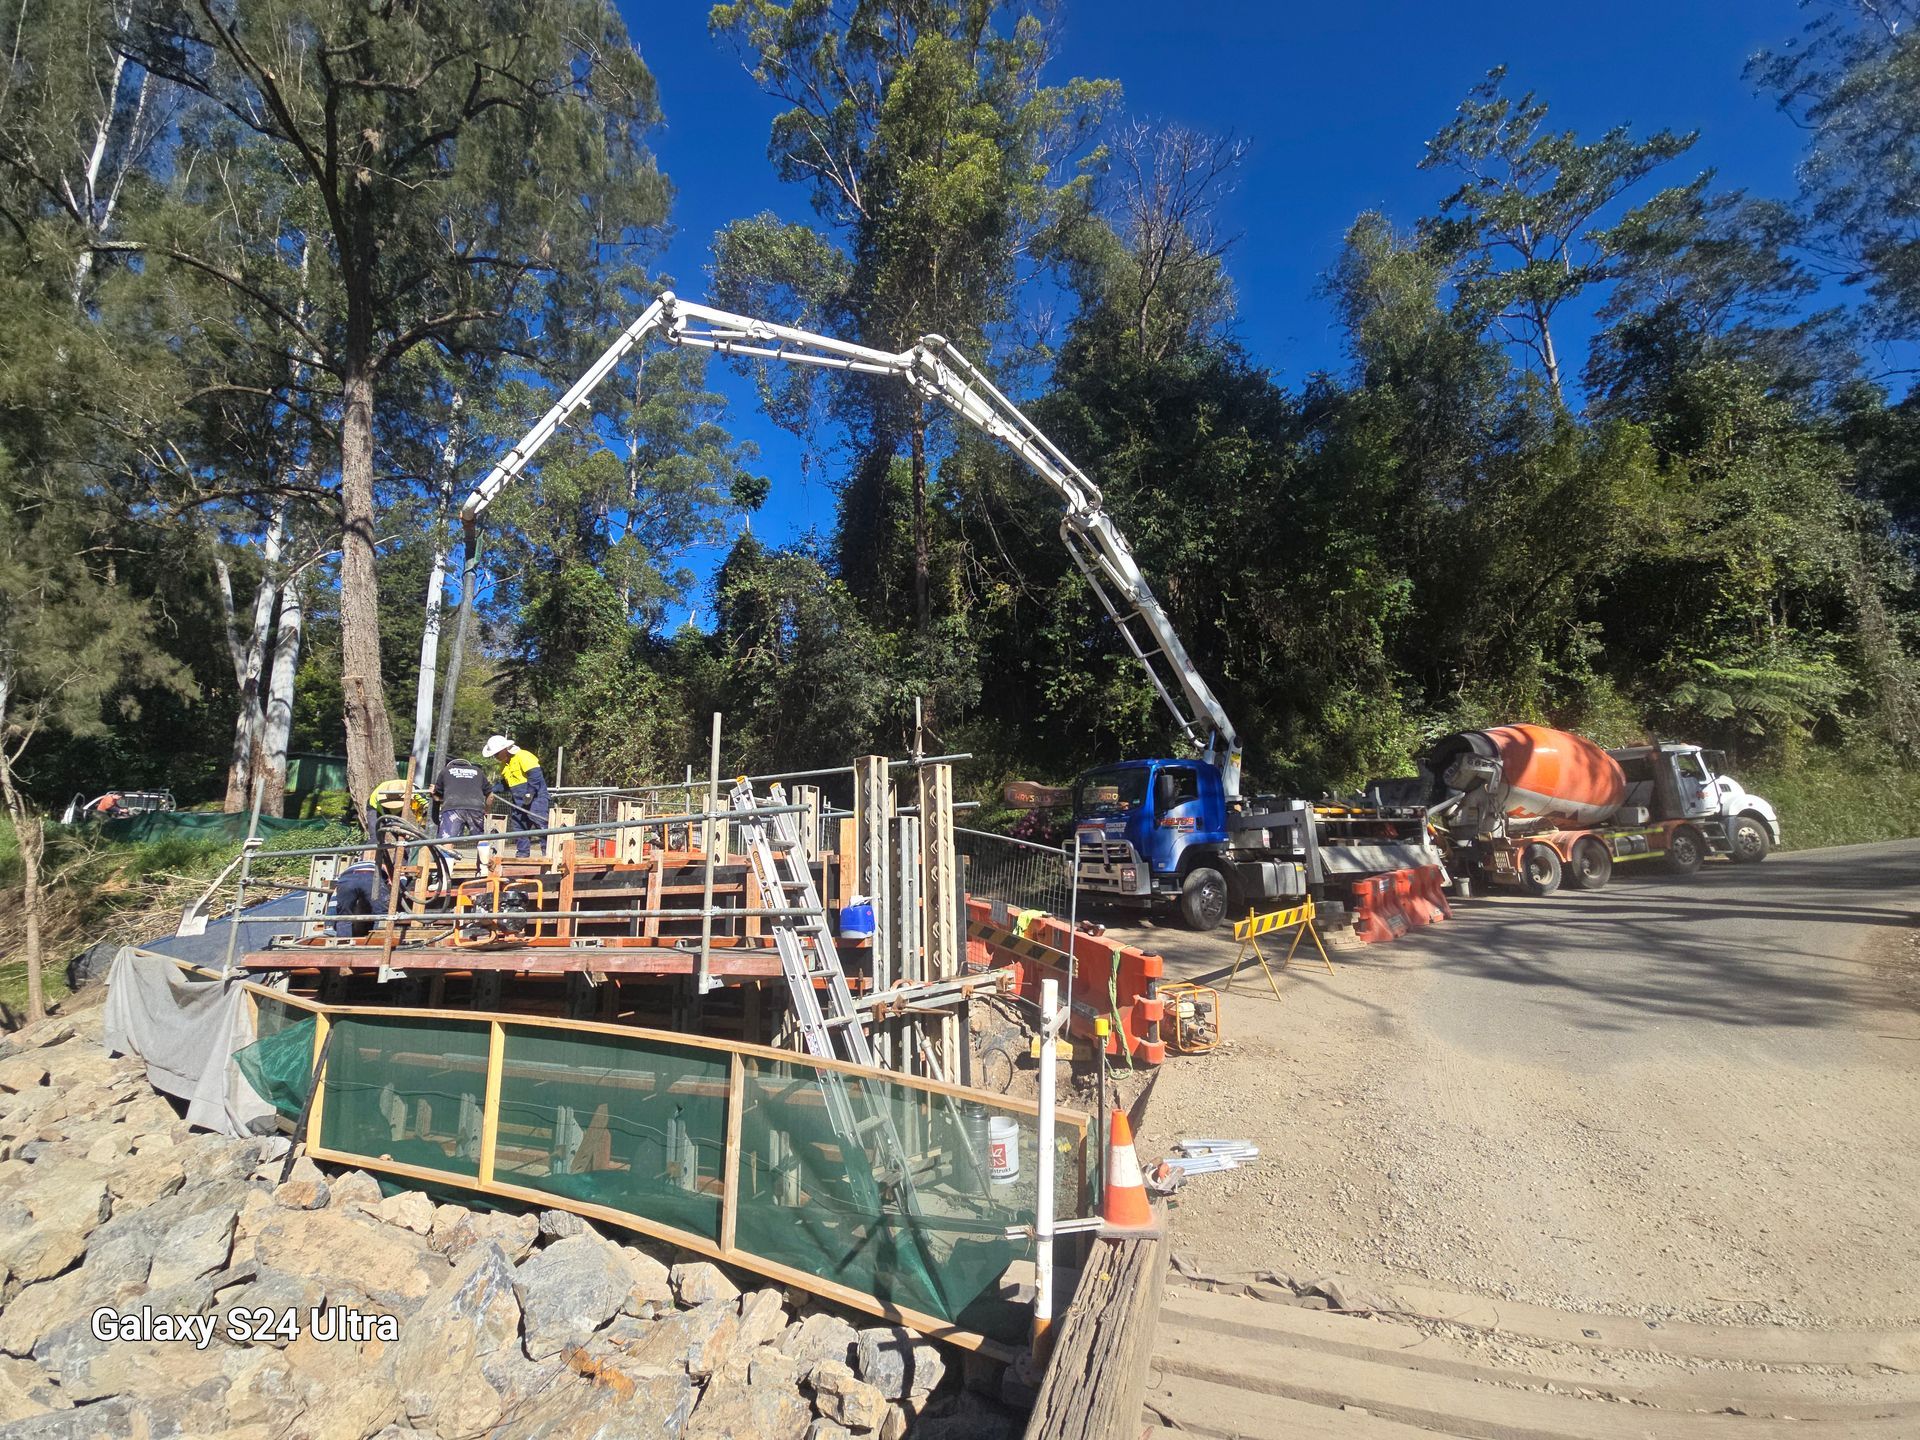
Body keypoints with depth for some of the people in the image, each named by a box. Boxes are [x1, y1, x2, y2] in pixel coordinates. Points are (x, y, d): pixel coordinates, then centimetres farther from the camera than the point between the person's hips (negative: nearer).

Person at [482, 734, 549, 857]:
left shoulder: (523, 756, -13)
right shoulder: (504, 765, 16)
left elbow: (535, 775, -22)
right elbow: (505, 783, 24)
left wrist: (530, 792, -27)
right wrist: (493, 790, 6)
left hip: (536, 797, -9)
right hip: (519, 802, 9)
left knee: (540, 823, -17)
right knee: (519, 824, 10)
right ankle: (522, 852, 17)